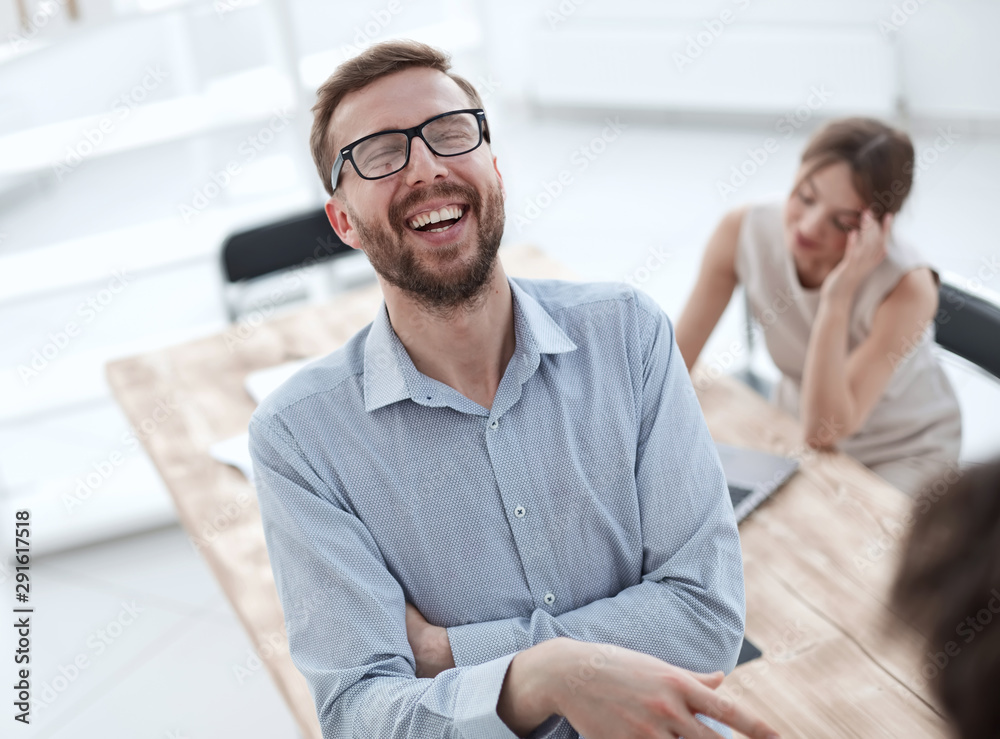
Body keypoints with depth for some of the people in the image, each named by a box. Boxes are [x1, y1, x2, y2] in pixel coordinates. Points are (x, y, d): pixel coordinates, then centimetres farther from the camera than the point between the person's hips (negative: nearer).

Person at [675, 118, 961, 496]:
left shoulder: (907, 286, -30)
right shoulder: (743, 231, -21)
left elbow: (823, 431, -30)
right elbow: (672, 364, -16)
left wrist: (838, 297, -38)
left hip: (903, 453, -3)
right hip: (794, 421, 3)